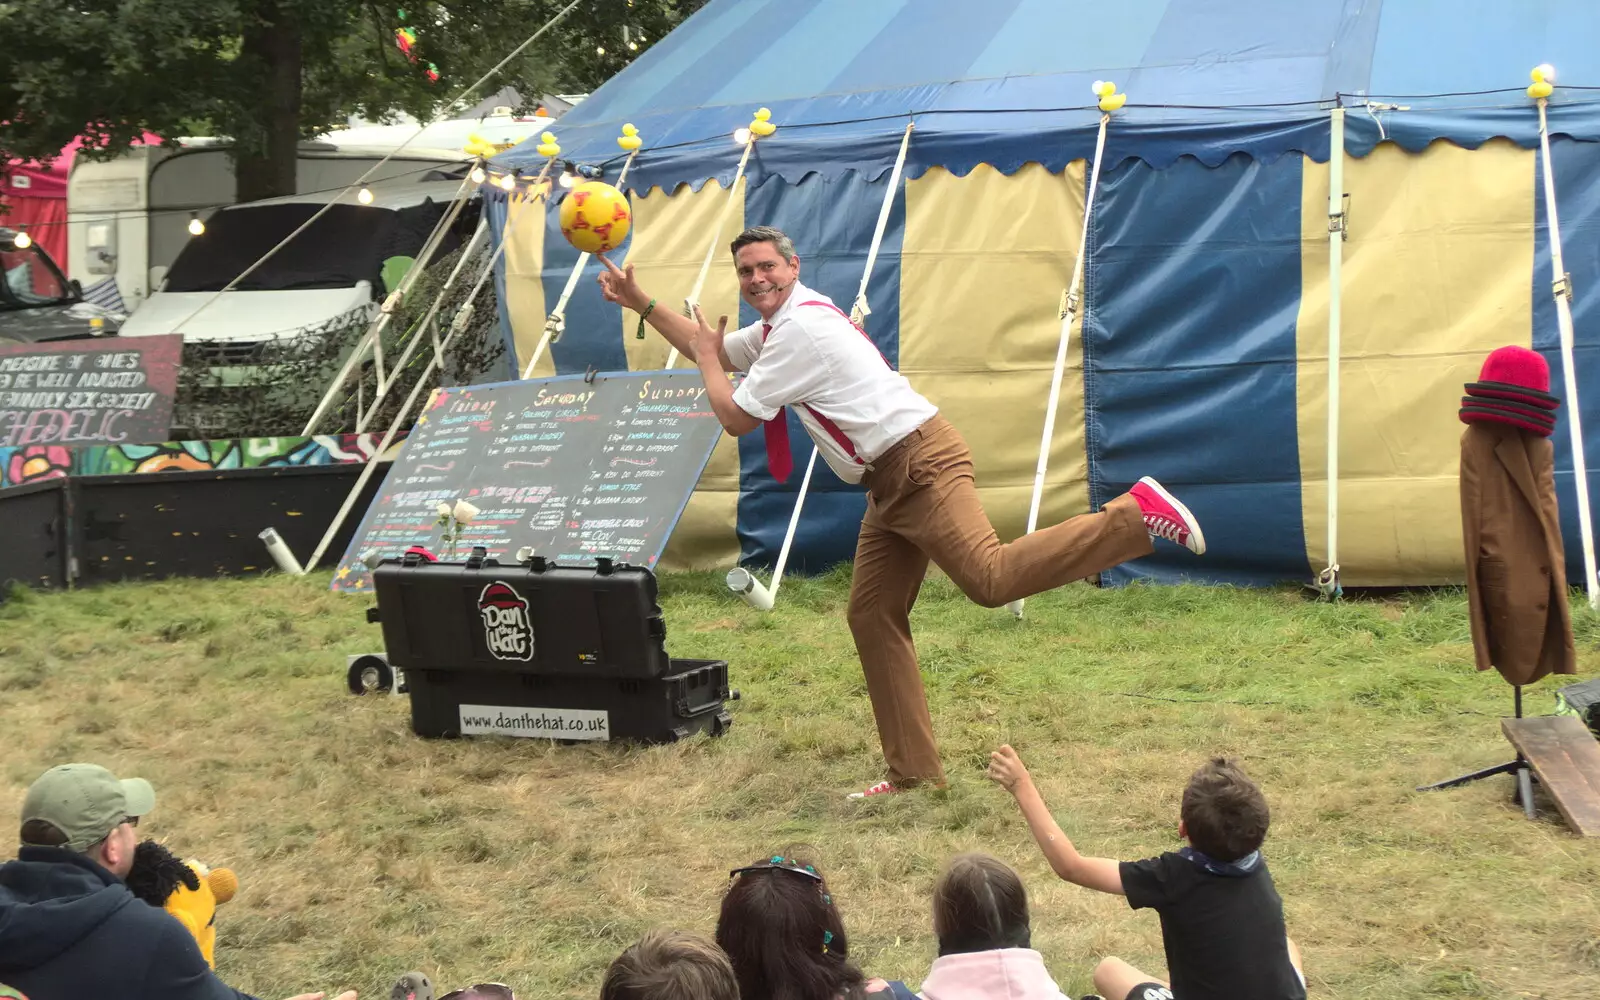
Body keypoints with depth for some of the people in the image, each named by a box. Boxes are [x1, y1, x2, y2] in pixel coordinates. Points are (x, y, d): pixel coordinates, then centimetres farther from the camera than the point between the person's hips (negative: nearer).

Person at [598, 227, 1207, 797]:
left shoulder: (799, 327, -12)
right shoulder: (778, 326, 19)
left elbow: (736, 419, -8)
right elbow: (712, 347, 33)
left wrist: (709, 359, 9)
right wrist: (641, 303, 29)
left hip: (921, 465, -10)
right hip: (891, 485, 10)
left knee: (989, 577, -28)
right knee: (872, 617, 8)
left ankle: (1132, 515, -23)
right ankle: (913, 773, 12)